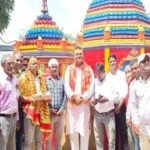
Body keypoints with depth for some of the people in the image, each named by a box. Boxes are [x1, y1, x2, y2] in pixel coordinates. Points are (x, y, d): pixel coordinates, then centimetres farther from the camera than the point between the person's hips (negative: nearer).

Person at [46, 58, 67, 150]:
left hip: (60, 113, 2)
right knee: (48, 137, 2)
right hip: (49, 113, -2)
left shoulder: (62, 81, 7)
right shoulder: (45, 80, 1)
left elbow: (65, 96, 3)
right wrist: (49, 109, -10)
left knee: (59, 136, 11)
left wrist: (62, 109, -6)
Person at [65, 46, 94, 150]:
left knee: (84, 129, -1)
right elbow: (66, 86, 1)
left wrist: (82, 97, -12)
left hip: (85, 103, -1)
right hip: (72, 103, 1)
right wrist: (74, 96, -12)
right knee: (72, 130, 5)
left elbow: (91, 87, -1)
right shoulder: (69, 69, 7)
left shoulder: (89, 69, 5)